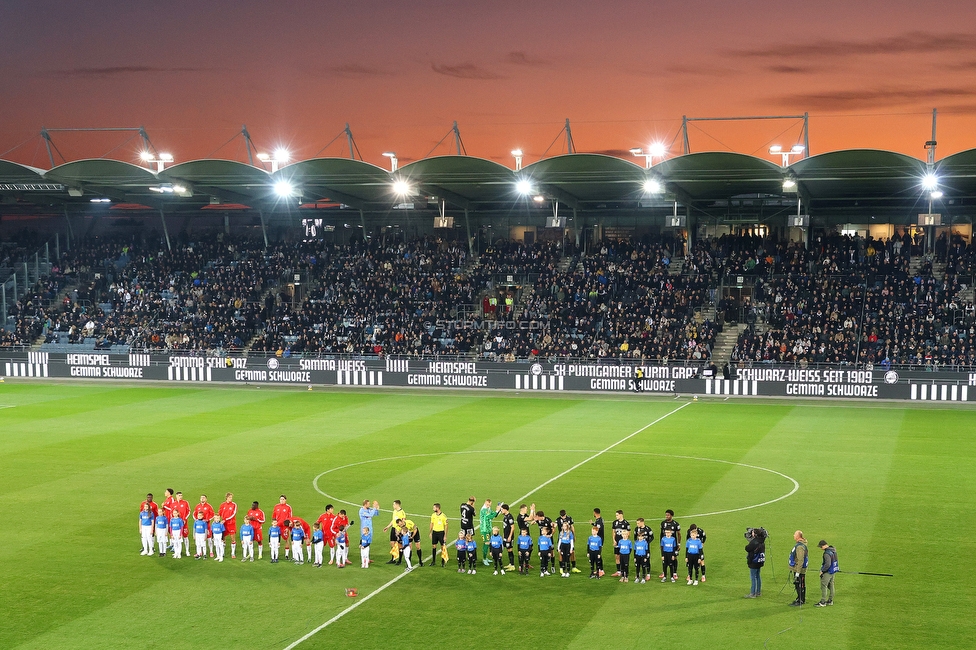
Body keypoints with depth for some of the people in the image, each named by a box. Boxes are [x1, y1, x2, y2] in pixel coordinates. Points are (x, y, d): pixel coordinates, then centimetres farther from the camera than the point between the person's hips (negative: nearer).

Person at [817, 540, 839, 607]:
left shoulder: (827, 553, -24)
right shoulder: (833, 550, 7)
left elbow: (827, 564, -29)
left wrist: (822, 571, -17)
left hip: (828, 572, -10)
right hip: (833, 571, 10)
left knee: (823, 586, -4)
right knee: (831, 586, 16)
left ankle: (823, 602, -2)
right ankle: (830, 601, 24)